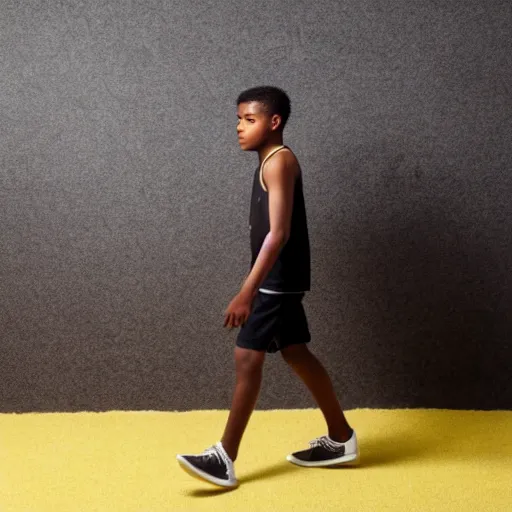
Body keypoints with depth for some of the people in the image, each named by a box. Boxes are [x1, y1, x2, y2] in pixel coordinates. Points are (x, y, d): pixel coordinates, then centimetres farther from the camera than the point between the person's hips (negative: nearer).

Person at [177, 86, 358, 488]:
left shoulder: (279, 161, -16)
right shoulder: (271, 162, 13)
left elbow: (278, 233, -25)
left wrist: (247, 291, -29)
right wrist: (255, 287, 22)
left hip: (278, 280, -10)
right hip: (279, 280, 10)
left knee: (248, 357, -8)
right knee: (296, 354, 15)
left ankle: (225, 459, -4)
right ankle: (341, 439, 25)